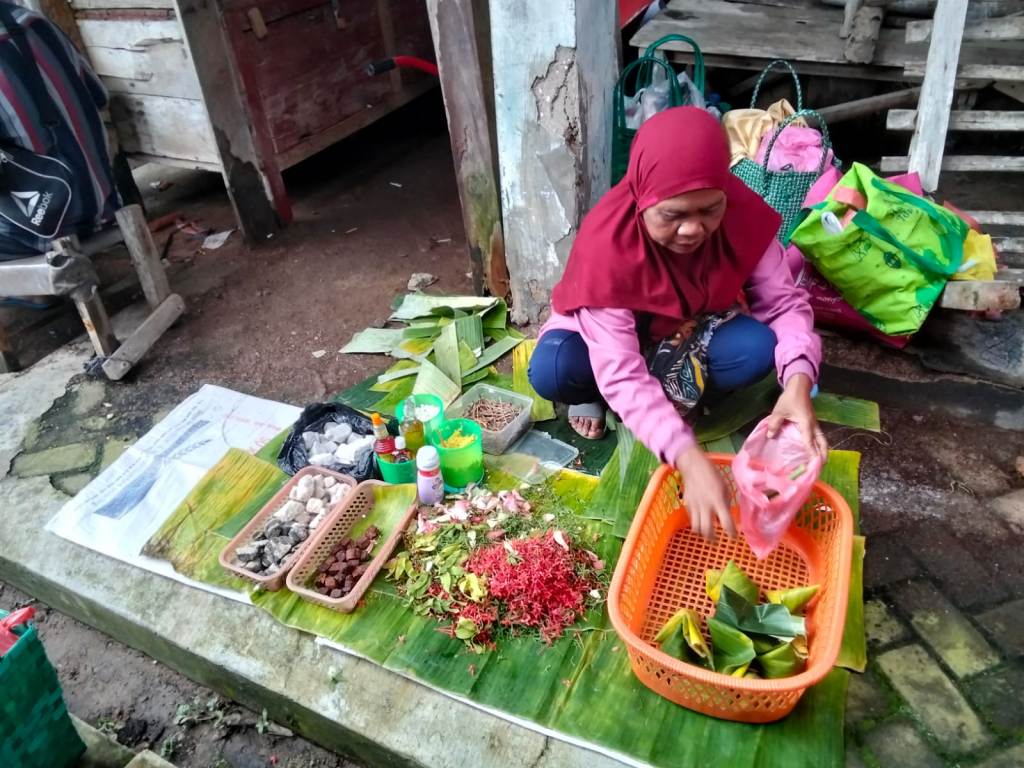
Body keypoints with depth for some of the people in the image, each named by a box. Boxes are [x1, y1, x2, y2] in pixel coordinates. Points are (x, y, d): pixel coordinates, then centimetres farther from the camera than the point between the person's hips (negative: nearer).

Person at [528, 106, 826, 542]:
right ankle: (595, 394, 2)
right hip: (614, 336, -2)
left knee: (759, 348, -29)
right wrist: (688, 458, -51)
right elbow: (622, 375, -40)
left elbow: (784, 303, -19)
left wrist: (798, 381, -41)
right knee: (551, 371, -34)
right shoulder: (606, 245, -36)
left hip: (694, 334, 3)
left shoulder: (744, 214, -25)